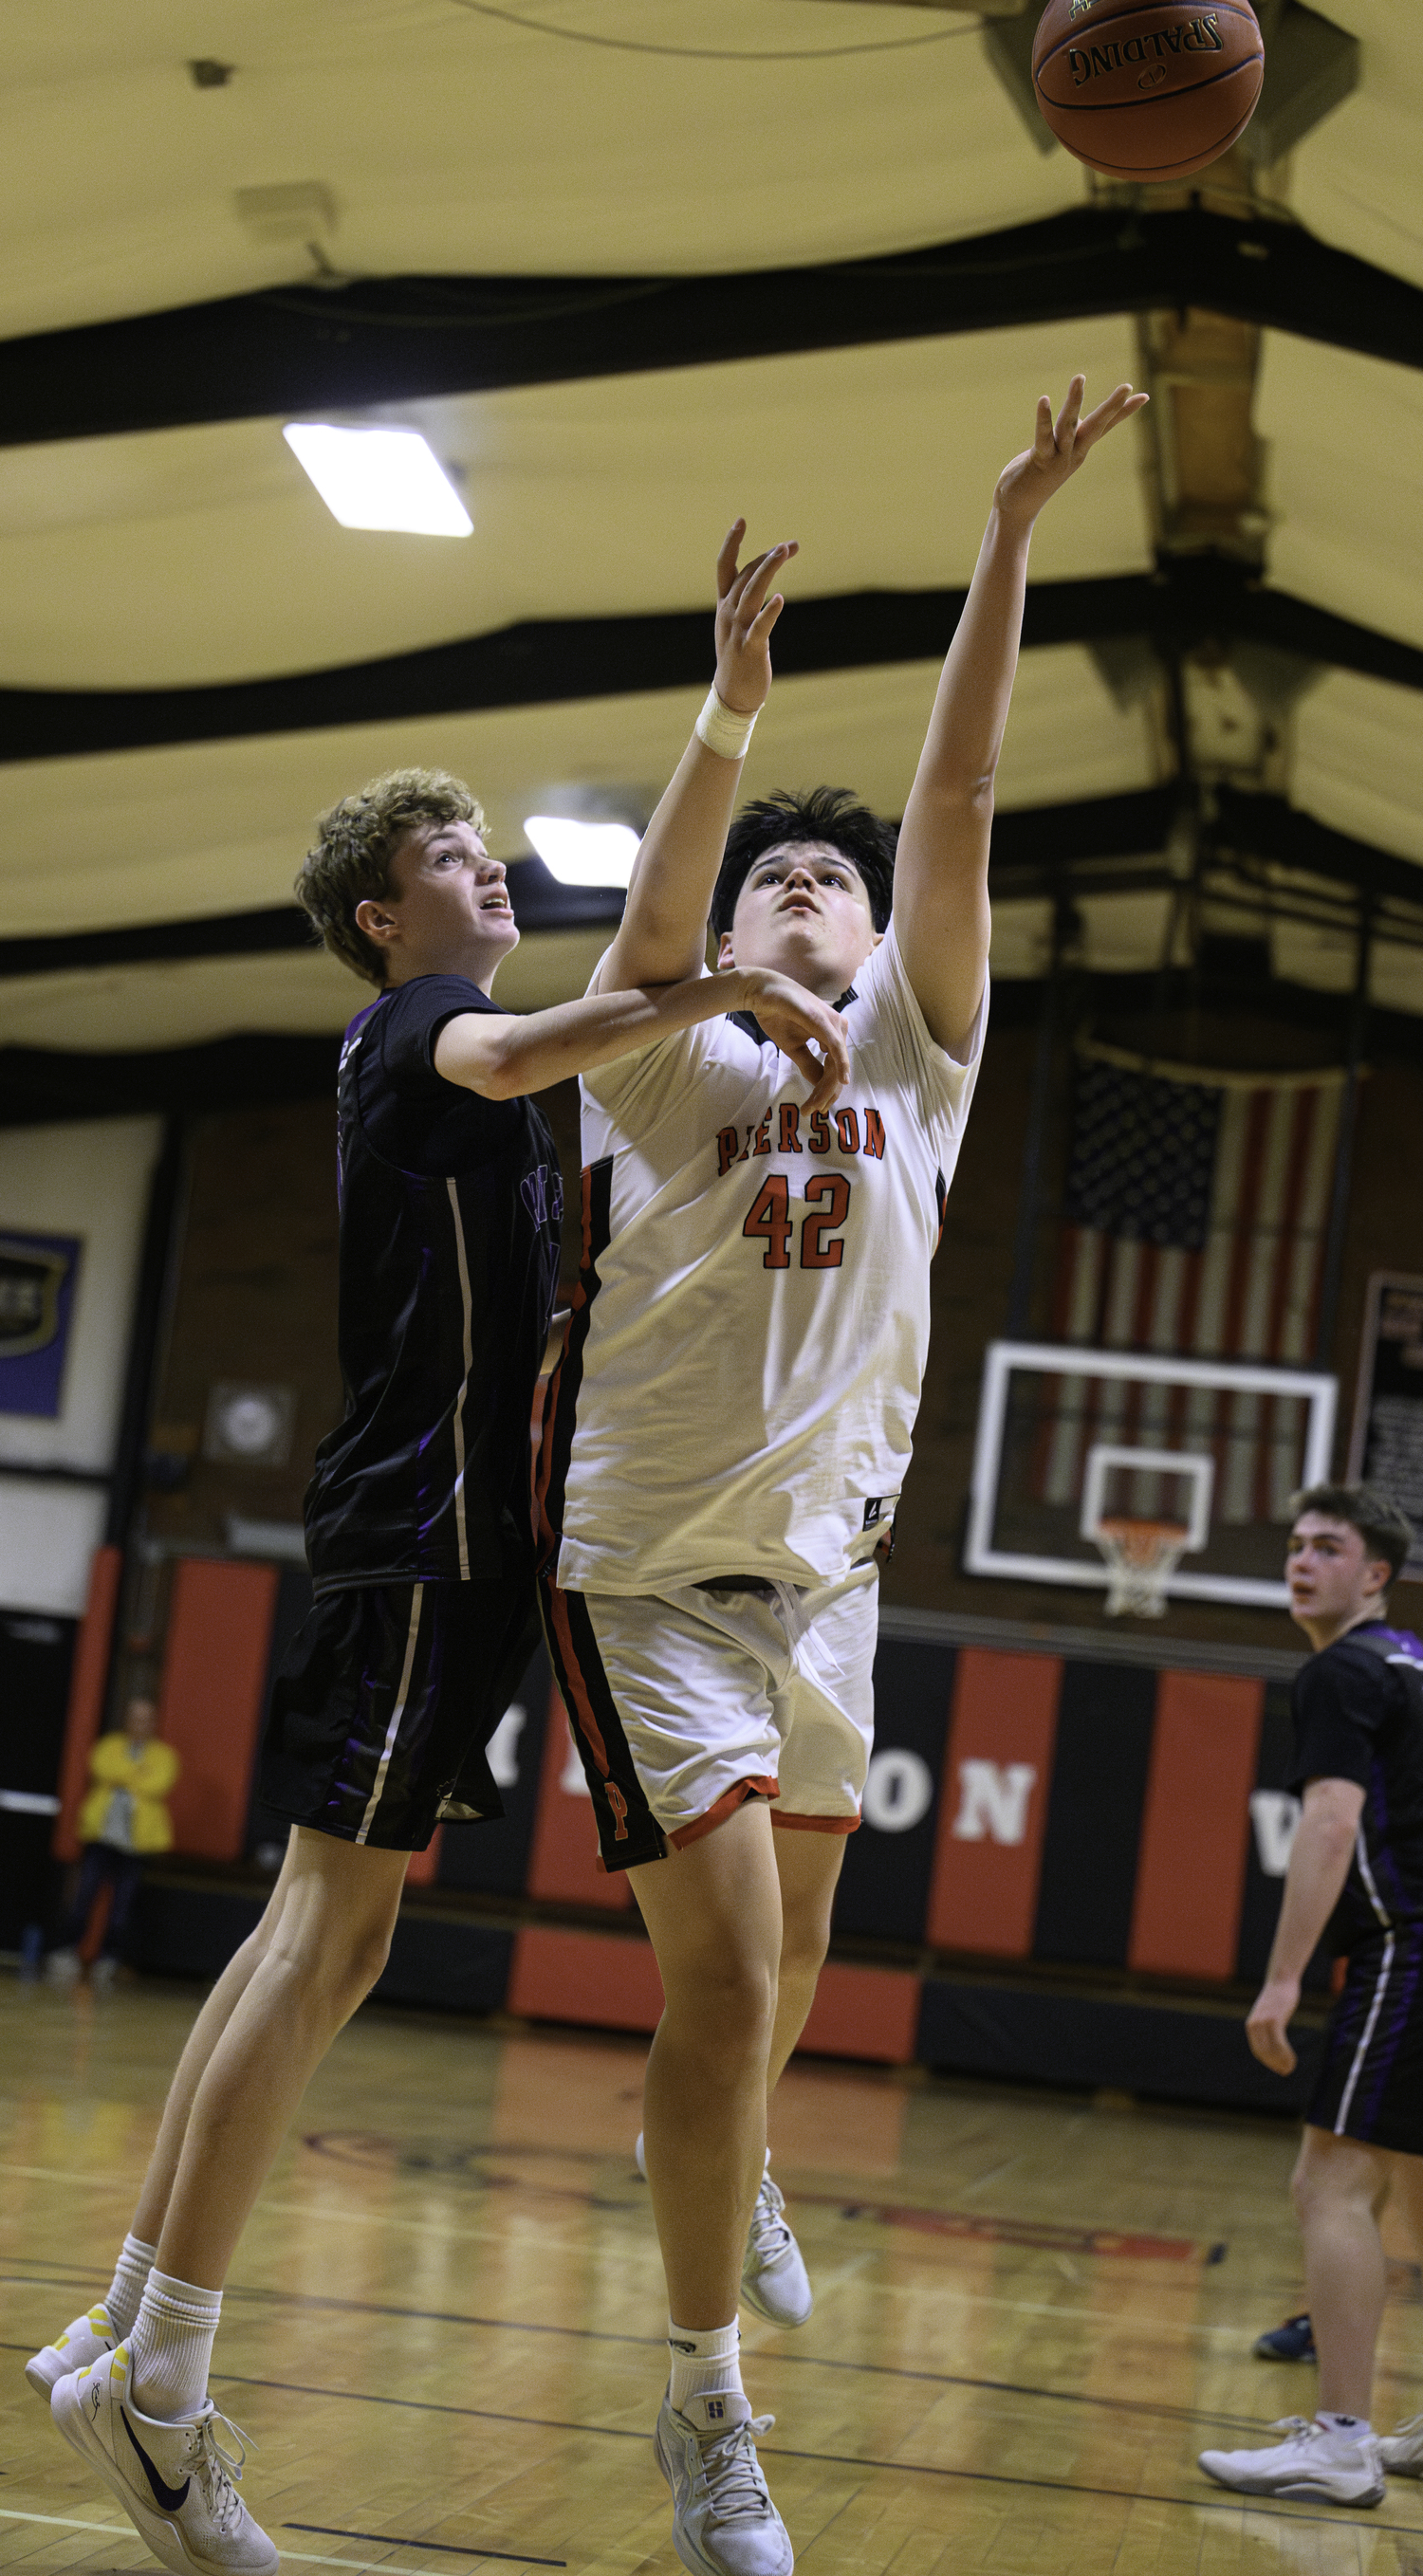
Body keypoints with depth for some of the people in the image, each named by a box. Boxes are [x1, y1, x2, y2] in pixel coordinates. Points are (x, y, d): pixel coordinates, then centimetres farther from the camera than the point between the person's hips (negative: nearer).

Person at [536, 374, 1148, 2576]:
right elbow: (657, 891, -25)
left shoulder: (914, 1053, 4)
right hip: (650, 1568, -5)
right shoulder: (672, 1061, -4)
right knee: (729, 1976, -13)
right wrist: (733, 711, -38)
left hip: (824, 1569, 5)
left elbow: (961, 799, -5)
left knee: (794, 1951, 20)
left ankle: (724, 2164, 52)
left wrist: (1010, 539, -13)